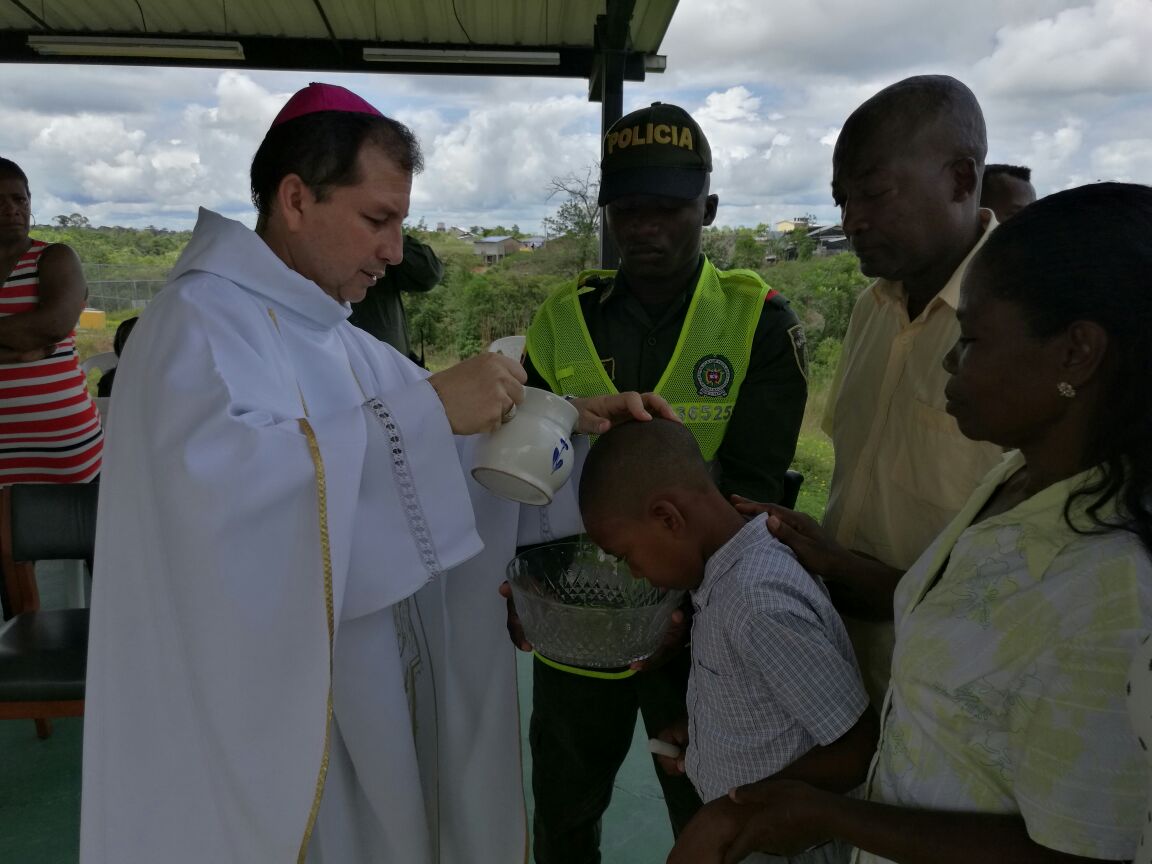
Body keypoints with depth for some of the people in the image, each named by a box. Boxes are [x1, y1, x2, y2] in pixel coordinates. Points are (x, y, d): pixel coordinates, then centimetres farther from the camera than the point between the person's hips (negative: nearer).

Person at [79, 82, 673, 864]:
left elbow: (453, 436, 14)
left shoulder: (328, 333, 9)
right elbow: (224, 481, -35)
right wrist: (426, 409, -33)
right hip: (264, 710, -8)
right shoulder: (199, 322, -17)